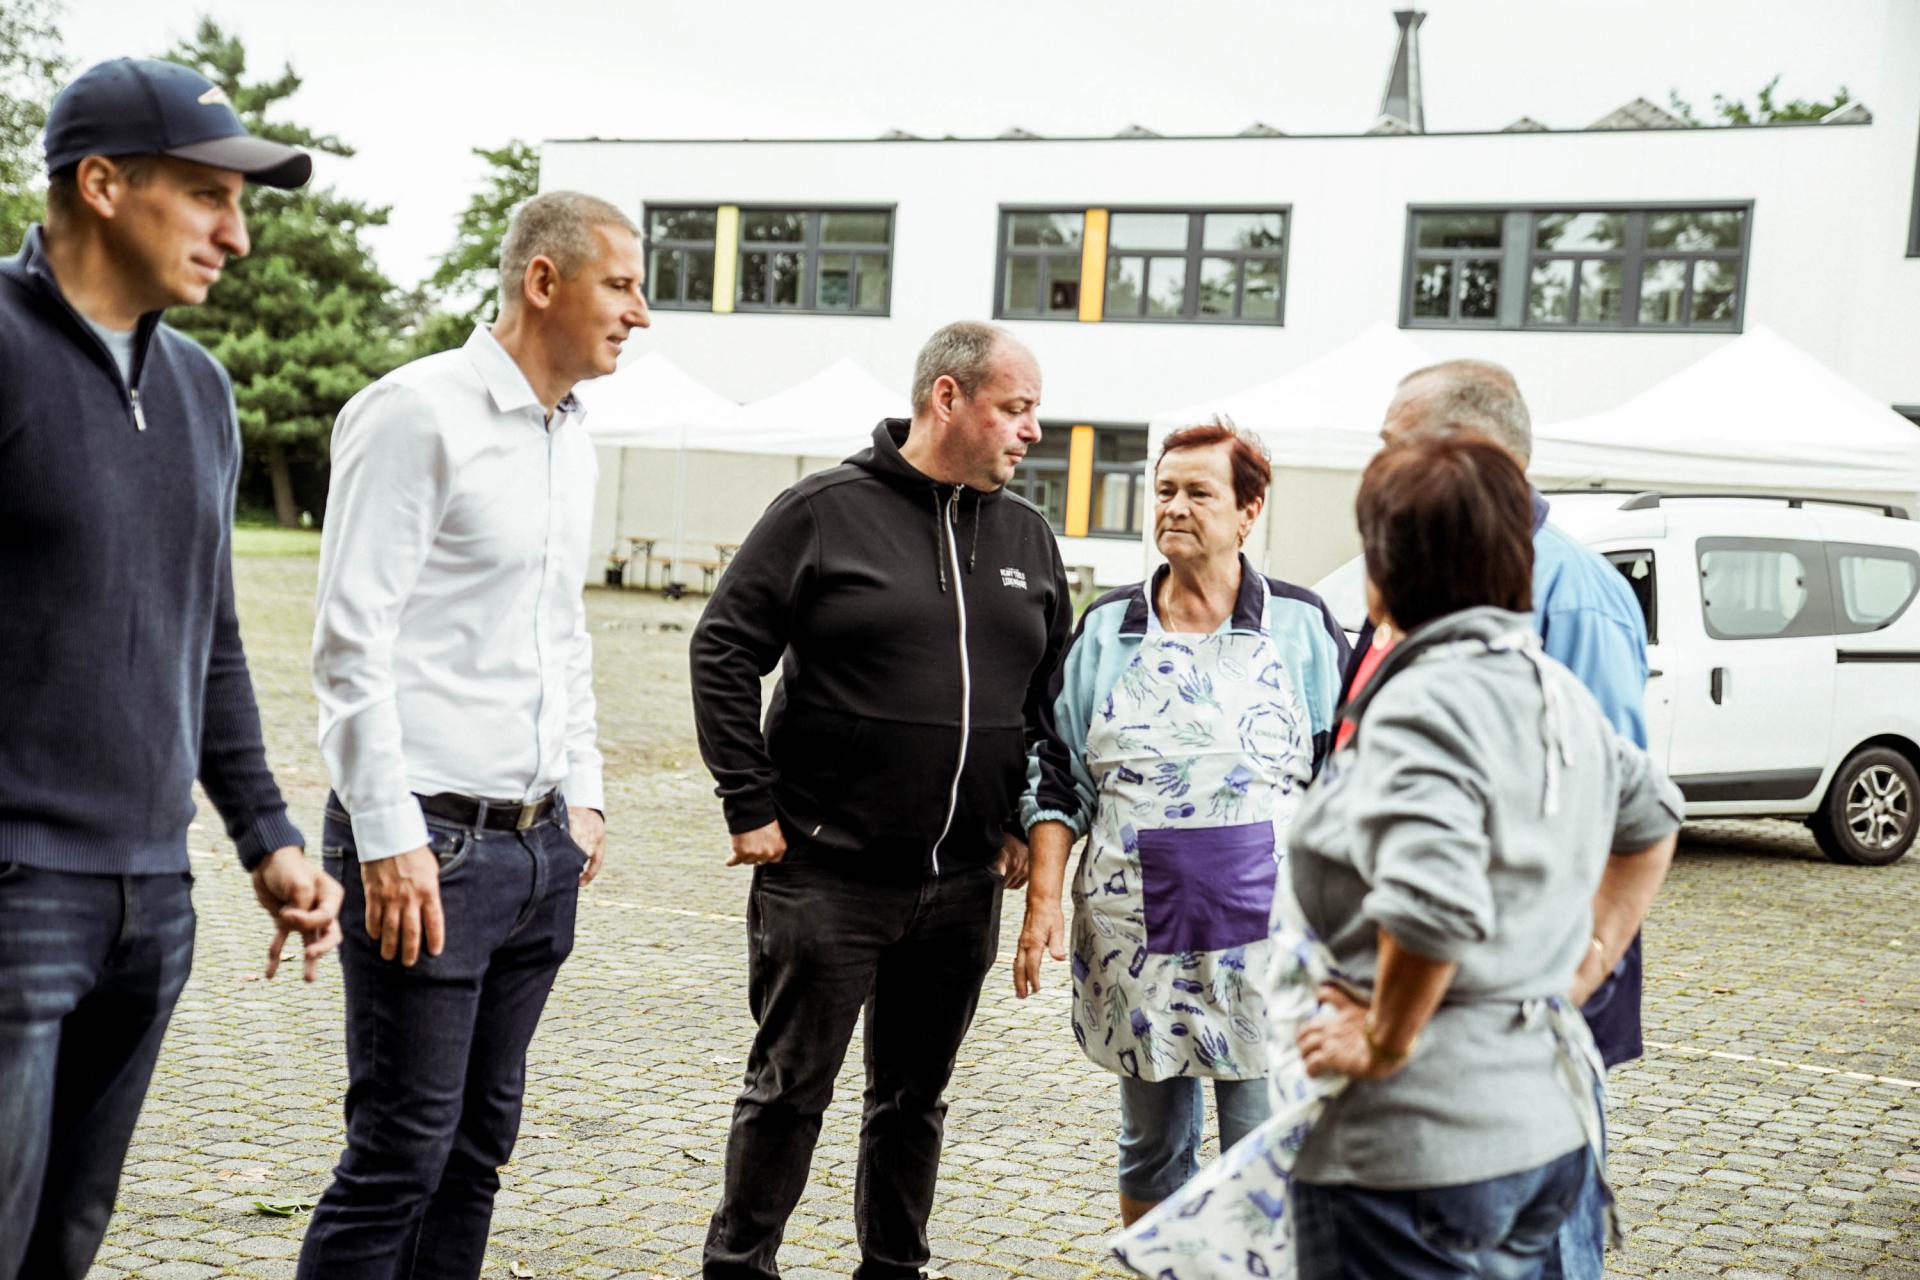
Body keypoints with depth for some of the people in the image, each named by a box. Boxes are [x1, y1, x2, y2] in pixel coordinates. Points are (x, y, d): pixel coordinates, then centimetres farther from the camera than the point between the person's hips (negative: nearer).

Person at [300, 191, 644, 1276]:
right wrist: (389, 835, -18)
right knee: (402, 1154, -5)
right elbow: (352, 639, -15)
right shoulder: (418, 414, -10)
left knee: (480, 1145, 12)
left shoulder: (573, 439, 15)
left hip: (542, 843, 8)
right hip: (430, 840, -8)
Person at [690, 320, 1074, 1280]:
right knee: (790, 1089, 5)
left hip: (964, 885, 5)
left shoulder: (1027, 535, 9)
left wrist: (1029, 823, 9)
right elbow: (723, 651, -6)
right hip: (827, 874, -4)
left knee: (915, 1096, 15)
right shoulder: (826, 510, -6)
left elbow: (1055, 689, 17)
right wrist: (751, 808, -10)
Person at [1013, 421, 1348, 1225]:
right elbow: (1058, 777, 8)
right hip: (1137, 935, 2)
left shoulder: (1302, 626, 2)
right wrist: (1043, 901, 0)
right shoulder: (1107, 629, 7)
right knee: (1149, 1146, 12)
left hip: (1264, 932, -2)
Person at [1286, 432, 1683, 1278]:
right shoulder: (1557, 692, 10)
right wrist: (1593, 949, 27)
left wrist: (1383, 1041, -19)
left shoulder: (1422, 705, -18)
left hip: (1420, 1147, -9)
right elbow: (1651, 815, 28)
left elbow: (1430, 906, -33)